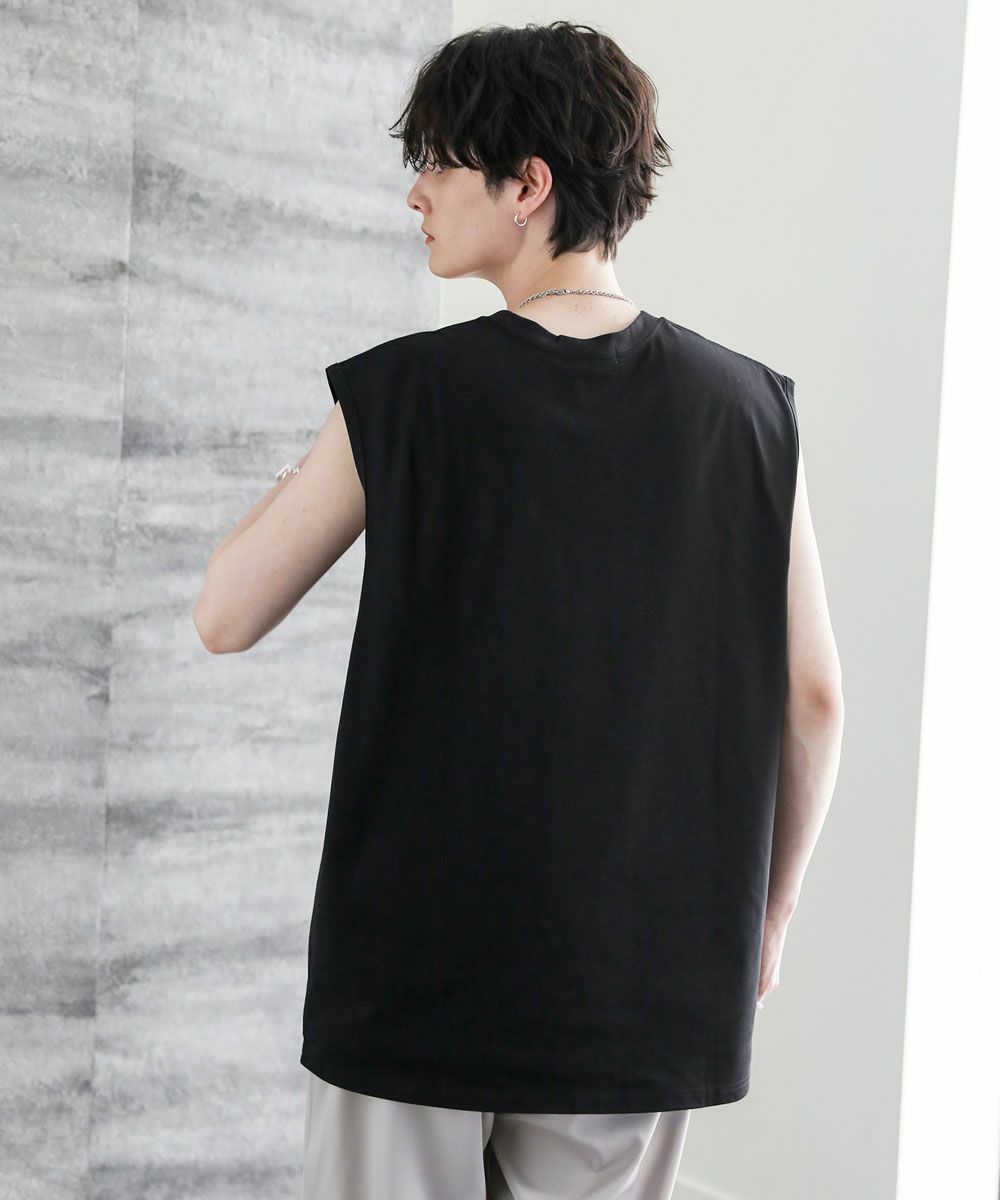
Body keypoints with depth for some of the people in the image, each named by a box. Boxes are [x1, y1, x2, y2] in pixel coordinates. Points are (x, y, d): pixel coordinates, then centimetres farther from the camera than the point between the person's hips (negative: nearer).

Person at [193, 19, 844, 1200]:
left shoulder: (403, 395, -10)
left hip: (418, 966, -2)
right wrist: (770, 907, 14)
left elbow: (224, 618, -1)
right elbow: (813, 699, 1)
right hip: (643, 986, 2)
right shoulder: (747, 407, -3)